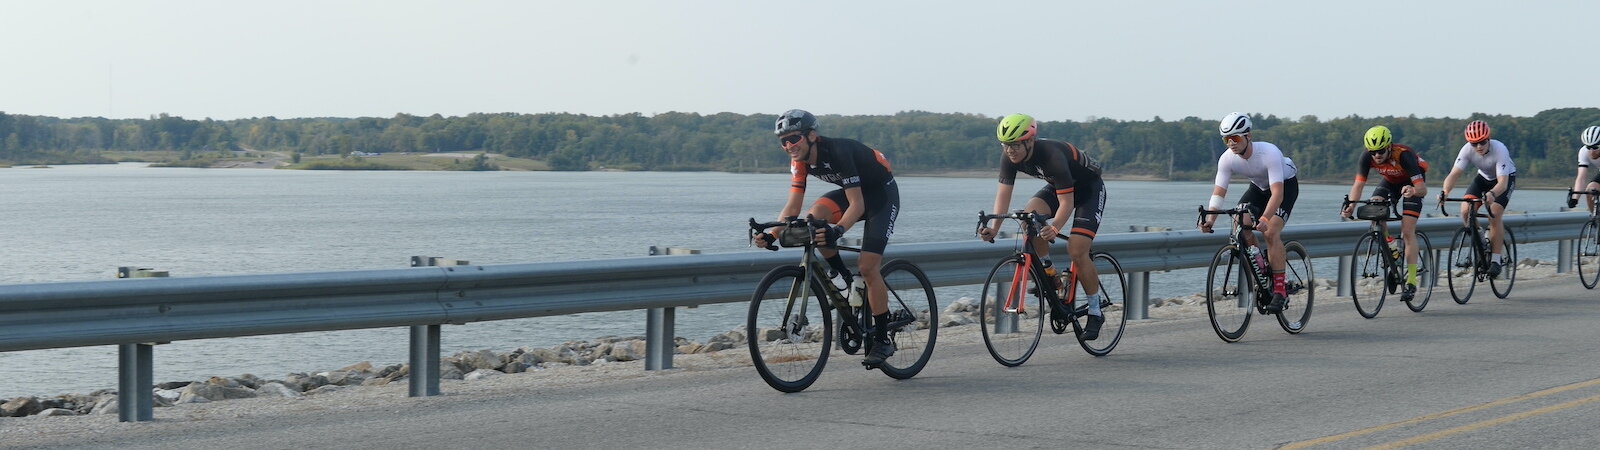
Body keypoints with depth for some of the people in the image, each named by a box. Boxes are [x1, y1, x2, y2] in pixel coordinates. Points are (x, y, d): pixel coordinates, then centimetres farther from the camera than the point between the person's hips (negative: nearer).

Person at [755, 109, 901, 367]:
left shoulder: (838, 152, -33)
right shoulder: (800, 160, -11)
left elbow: (857, 205, -36)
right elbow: (792, 207, -10)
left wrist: (837, 230, -52)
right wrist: (772, 235, -26)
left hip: (882, 194, -6)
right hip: (853, 193, 7)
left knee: (867, 266, -16)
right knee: (815, 216, -25)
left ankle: (882, 340, -4)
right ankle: (846, 281, -6)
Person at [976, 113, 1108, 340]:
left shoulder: (1052, 156, -37)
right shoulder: (1010, 156, -19)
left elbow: (1066, 202, -37)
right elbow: (1004, 192, -17)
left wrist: (1054, 228, -53)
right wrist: (994, 227, -30)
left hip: (1089, 189, -6)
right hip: (1056, 187, 6)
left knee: (1076, 251, -18)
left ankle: (1095, 313, -3)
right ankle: (1050, 277, -7)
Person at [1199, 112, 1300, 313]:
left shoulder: (1269, 153, -37)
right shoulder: (1227, 159, -22)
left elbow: (1277, 192, -43)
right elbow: (1218, 191, -23)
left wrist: (1265, 219, -57)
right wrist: (1210, 218, -41)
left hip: (1286, 185, -5)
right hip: (1259, 186, 5)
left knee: (1270, 231, -25)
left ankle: (1280, 290, -20)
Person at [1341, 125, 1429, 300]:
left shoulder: (1403, 155, -38)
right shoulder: (1368, 158, -26)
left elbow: (1423, 189, -40)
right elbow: (1358, 184, -26)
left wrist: (1414, 190, -64)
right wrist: (1351, 205, -45)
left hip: (1412, 183, -5)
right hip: (1391, 181, 5)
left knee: (1407, 231, -16)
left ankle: (1411, 281, -13)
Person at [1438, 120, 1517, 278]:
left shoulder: (1499, 150, -36)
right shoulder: (1467, 150, -27)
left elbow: (1502, 182, -43)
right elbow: (1454, 174, -32)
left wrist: (1492, 194, -65)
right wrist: (1444, 191, -52)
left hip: (1506, 178, -4)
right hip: (1484, 177, 4)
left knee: (1494, 216, -23)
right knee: (1465, 211, -17)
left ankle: (1497, 259, -12)